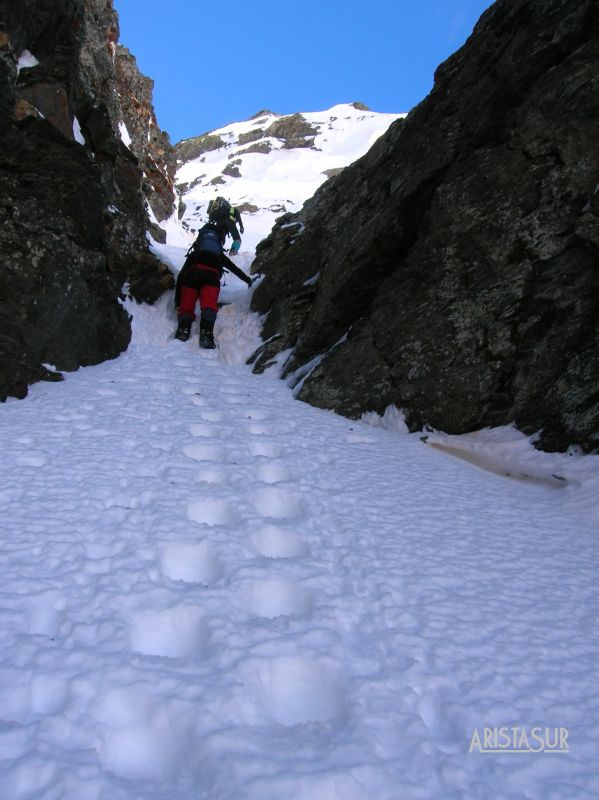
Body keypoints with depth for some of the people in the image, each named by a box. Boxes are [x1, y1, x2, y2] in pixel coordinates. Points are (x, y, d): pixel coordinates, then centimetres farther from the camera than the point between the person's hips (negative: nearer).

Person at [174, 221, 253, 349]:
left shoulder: (193, 255, 37)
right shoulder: (220, 256, 40)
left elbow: (181, 276, 27)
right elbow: (236, 270, 48)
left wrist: (177, 299, 25)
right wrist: (248, 280, 64)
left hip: (193, 273, 1)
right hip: (212, 276, 0)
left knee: (186, 307, -3)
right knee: (209, 306, -17)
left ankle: (183, 331, -33)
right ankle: (206, 335, -43)